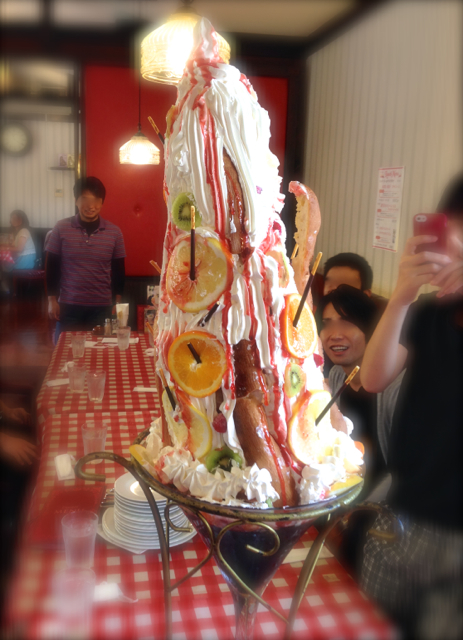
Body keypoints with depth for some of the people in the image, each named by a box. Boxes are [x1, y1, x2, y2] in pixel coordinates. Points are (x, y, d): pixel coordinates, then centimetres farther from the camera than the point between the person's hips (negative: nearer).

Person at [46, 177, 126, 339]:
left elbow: (118, 270, 6)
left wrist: (117, 303, 3)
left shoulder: (114, 232, 0)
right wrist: (52, 300, 0)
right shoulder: (61, 228, -3)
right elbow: (52, 266, 3)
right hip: (68, 306, 0)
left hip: (102, 307, 1)